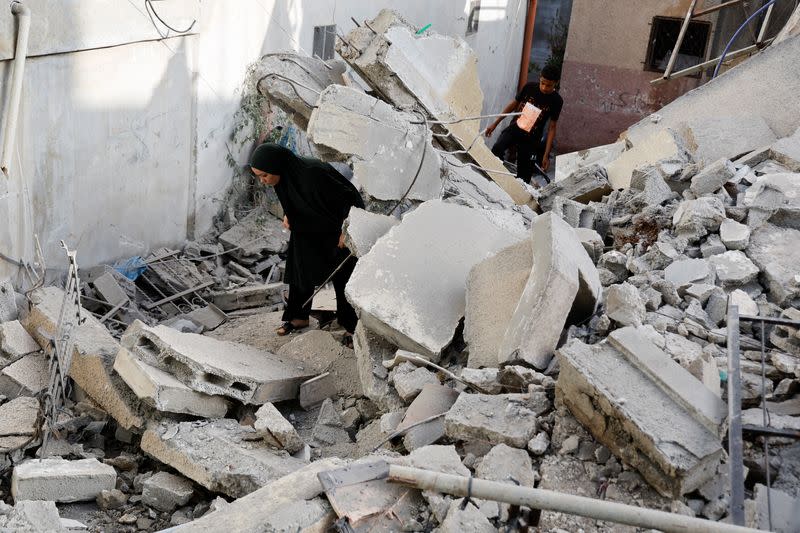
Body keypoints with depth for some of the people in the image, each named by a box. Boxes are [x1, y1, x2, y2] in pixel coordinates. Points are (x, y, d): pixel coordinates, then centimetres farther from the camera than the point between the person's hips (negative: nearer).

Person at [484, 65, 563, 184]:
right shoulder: (529, 87, -5)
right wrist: (495, 123, 10)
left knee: (523, 175, 0)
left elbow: (552, 127, -5)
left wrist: (546, 155, -9)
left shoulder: (556, 101, -9)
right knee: (496, 150, -27)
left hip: (531, 138, -1)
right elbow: (514, 104, 9)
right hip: (515, 128, 1)